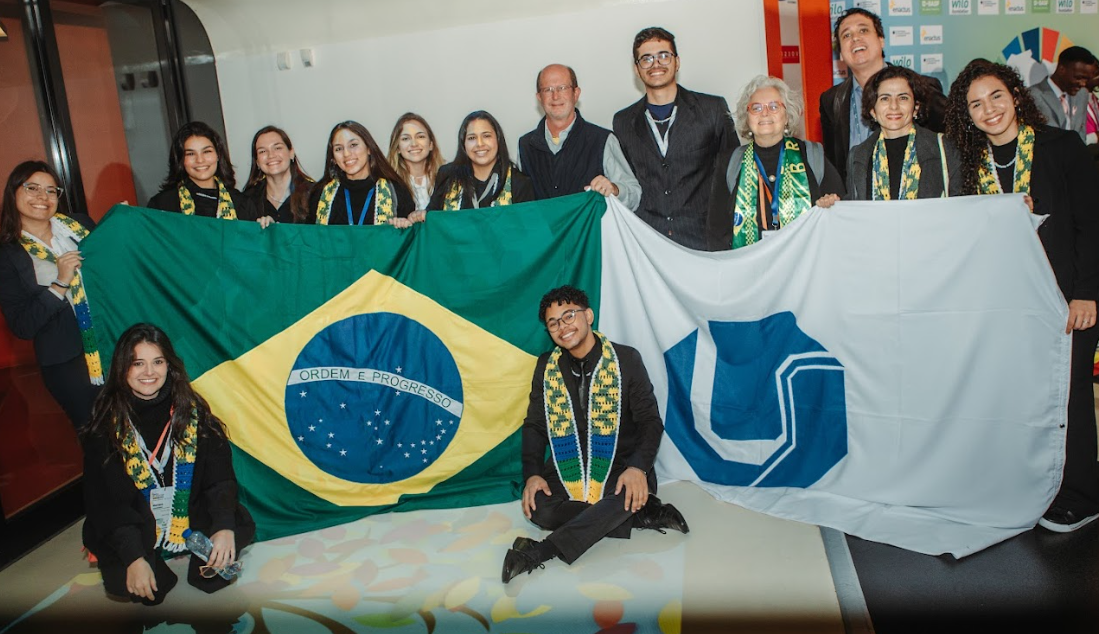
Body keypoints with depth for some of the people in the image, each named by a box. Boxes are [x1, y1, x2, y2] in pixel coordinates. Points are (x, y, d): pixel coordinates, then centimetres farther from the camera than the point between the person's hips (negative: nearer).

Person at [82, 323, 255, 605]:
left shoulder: (193, 412, -4)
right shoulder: (106, 425, -7)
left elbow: (220, 476, -9)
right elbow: (104, 500, -9)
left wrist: (224, 526, -27)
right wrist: (134, 558, -21)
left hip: (193, 521, 1)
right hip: (136, 535, -1)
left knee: (240, 527, -23)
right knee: (125, 582, -25)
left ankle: (209, 568, 7)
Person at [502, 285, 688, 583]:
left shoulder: (626, 360, -4)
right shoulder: (546, 367, 5)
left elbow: (650, 421, -4)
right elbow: (534, 425, 8)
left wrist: (638, 468, -23)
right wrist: (532, 474, -9)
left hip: (618, 466, -3)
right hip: (567, 467, 3)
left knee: (632, 496, -35)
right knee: (538, 506, -26)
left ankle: (544, 550, -39)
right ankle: (641, 516, -19)